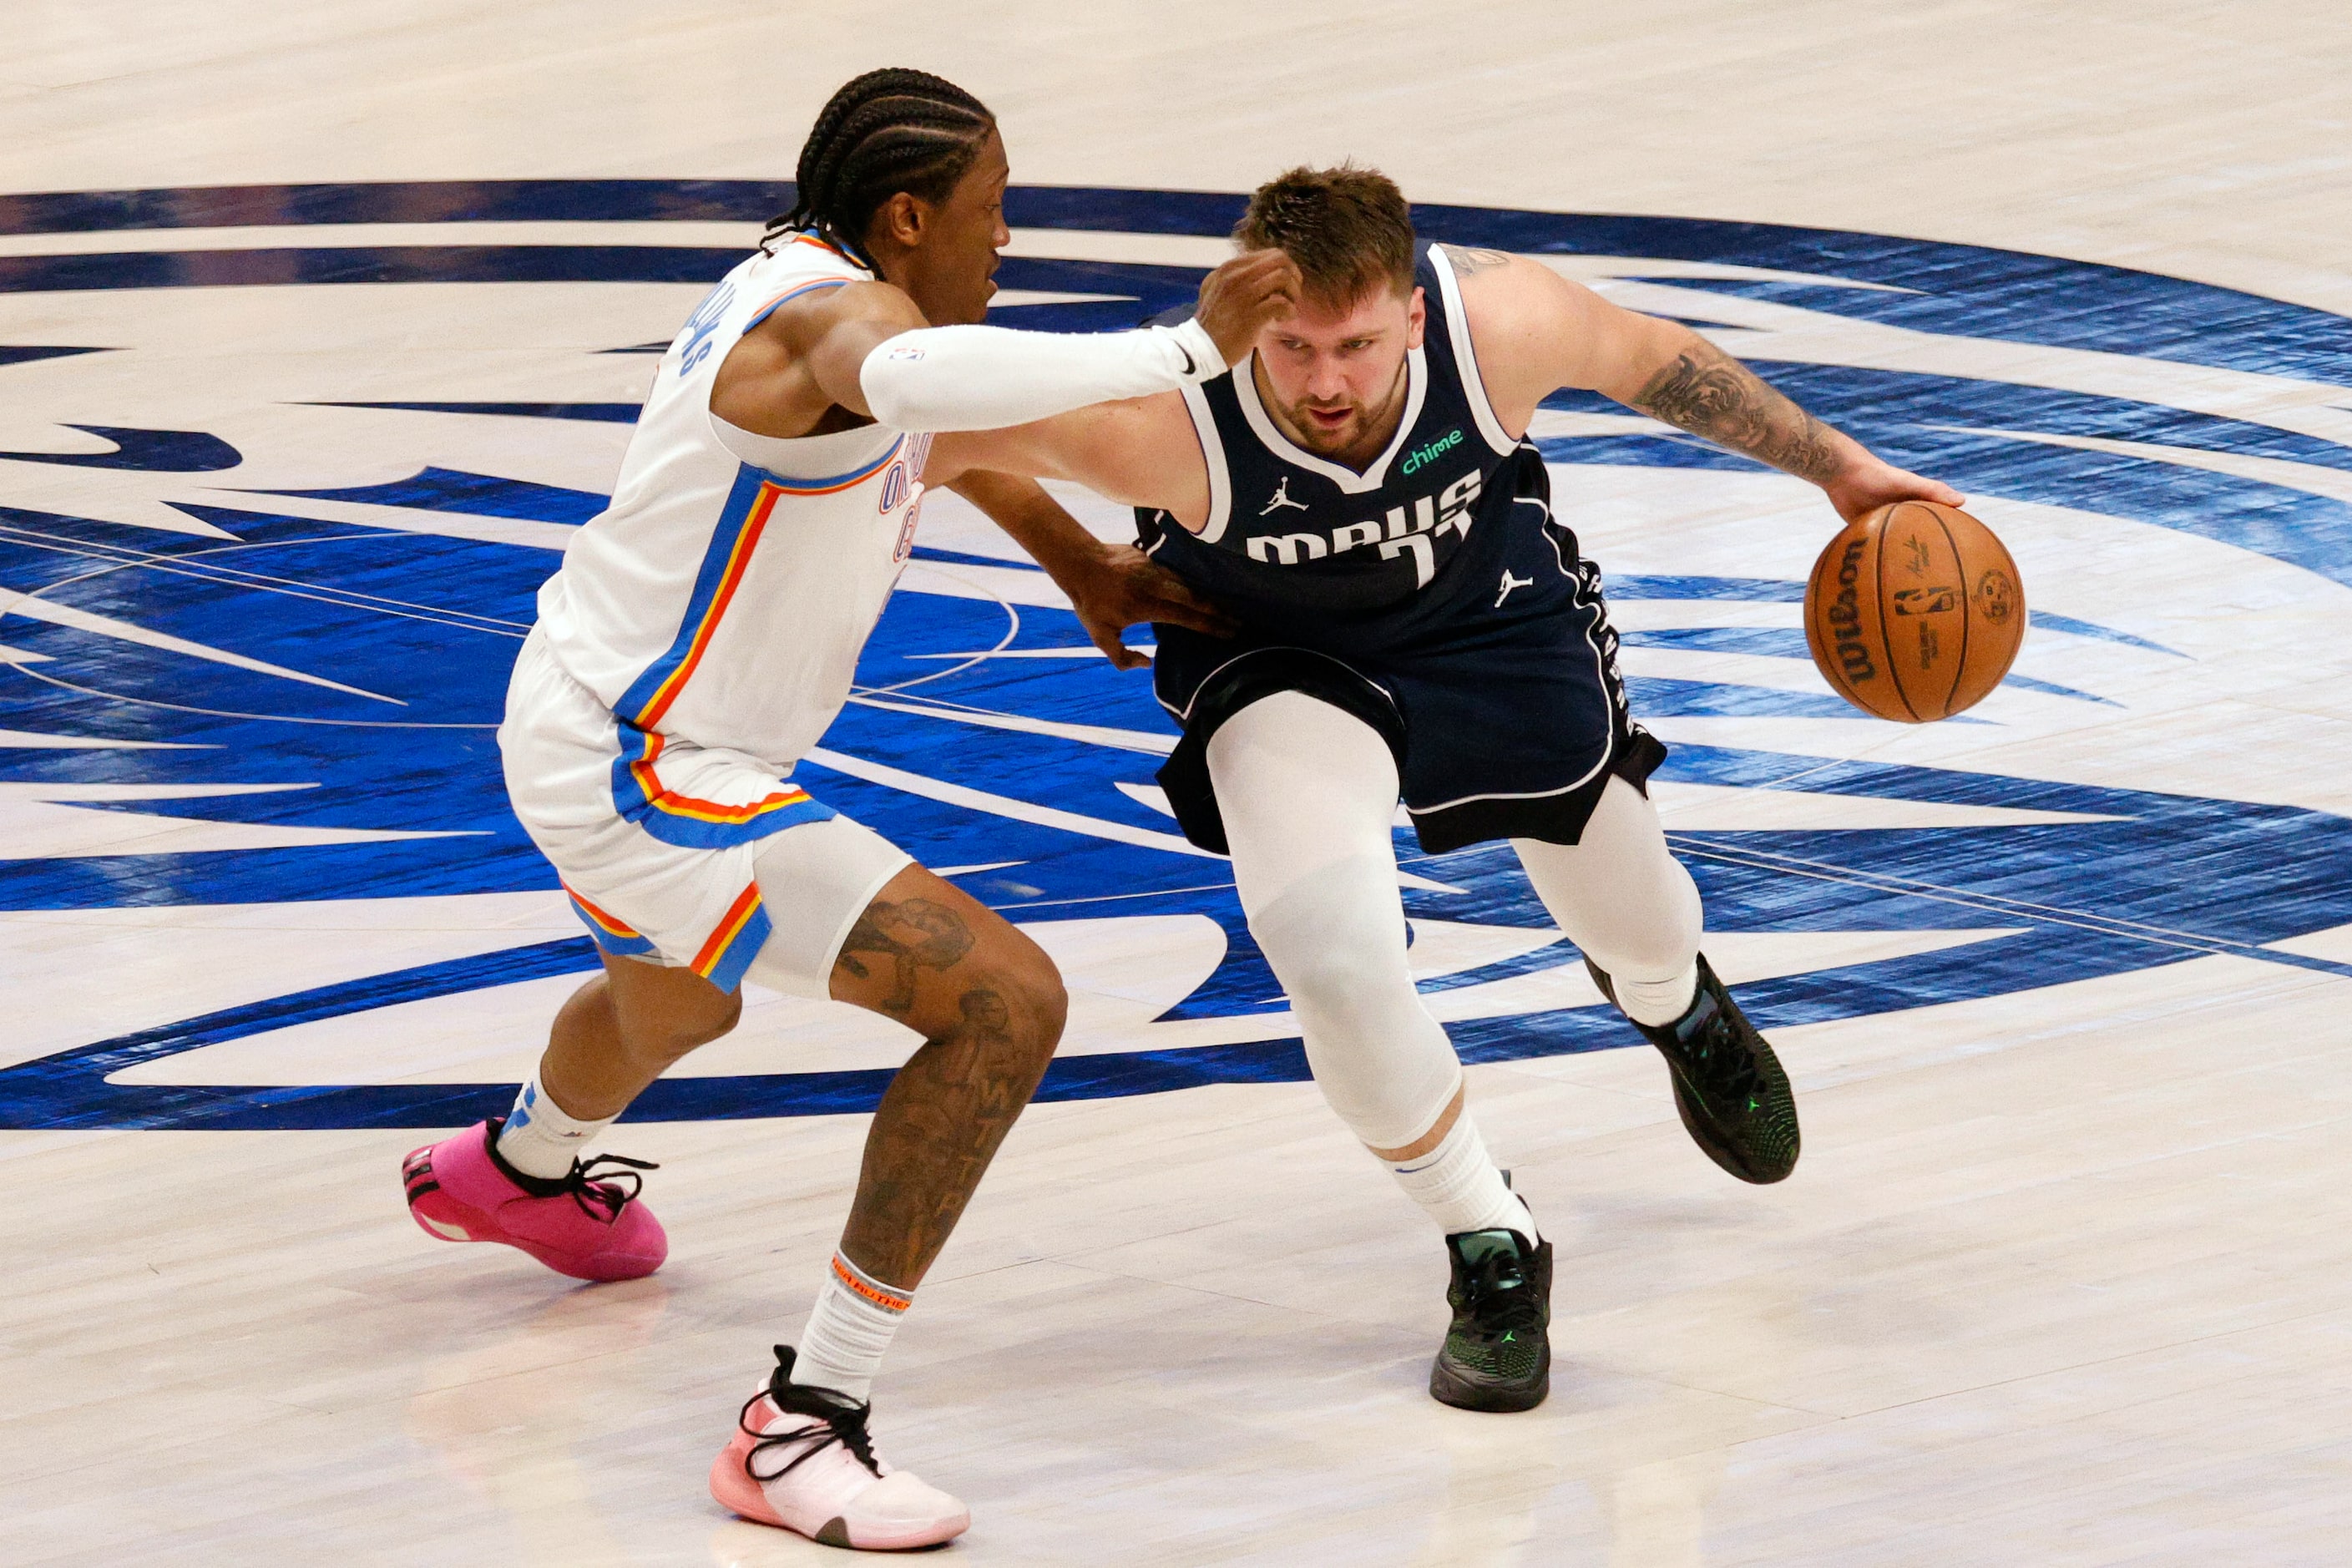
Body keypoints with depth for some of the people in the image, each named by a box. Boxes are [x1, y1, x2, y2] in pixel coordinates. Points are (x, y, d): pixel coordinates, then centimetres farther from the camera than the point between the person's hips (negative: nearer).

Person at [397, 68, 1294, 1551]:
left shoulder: (821, 279, 6)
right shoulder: (841, 315, -25)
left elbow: (949, 431, 29)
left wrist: (1084, 565, 20)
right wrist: (1190, 351, -43)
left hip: (591, 720, 11)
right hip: (646, 771, -11)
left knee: (673, 1005, 43)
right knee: (1007, 1001, -21)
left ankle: (523, 1169, 78)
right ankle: (802, 1429, -18)